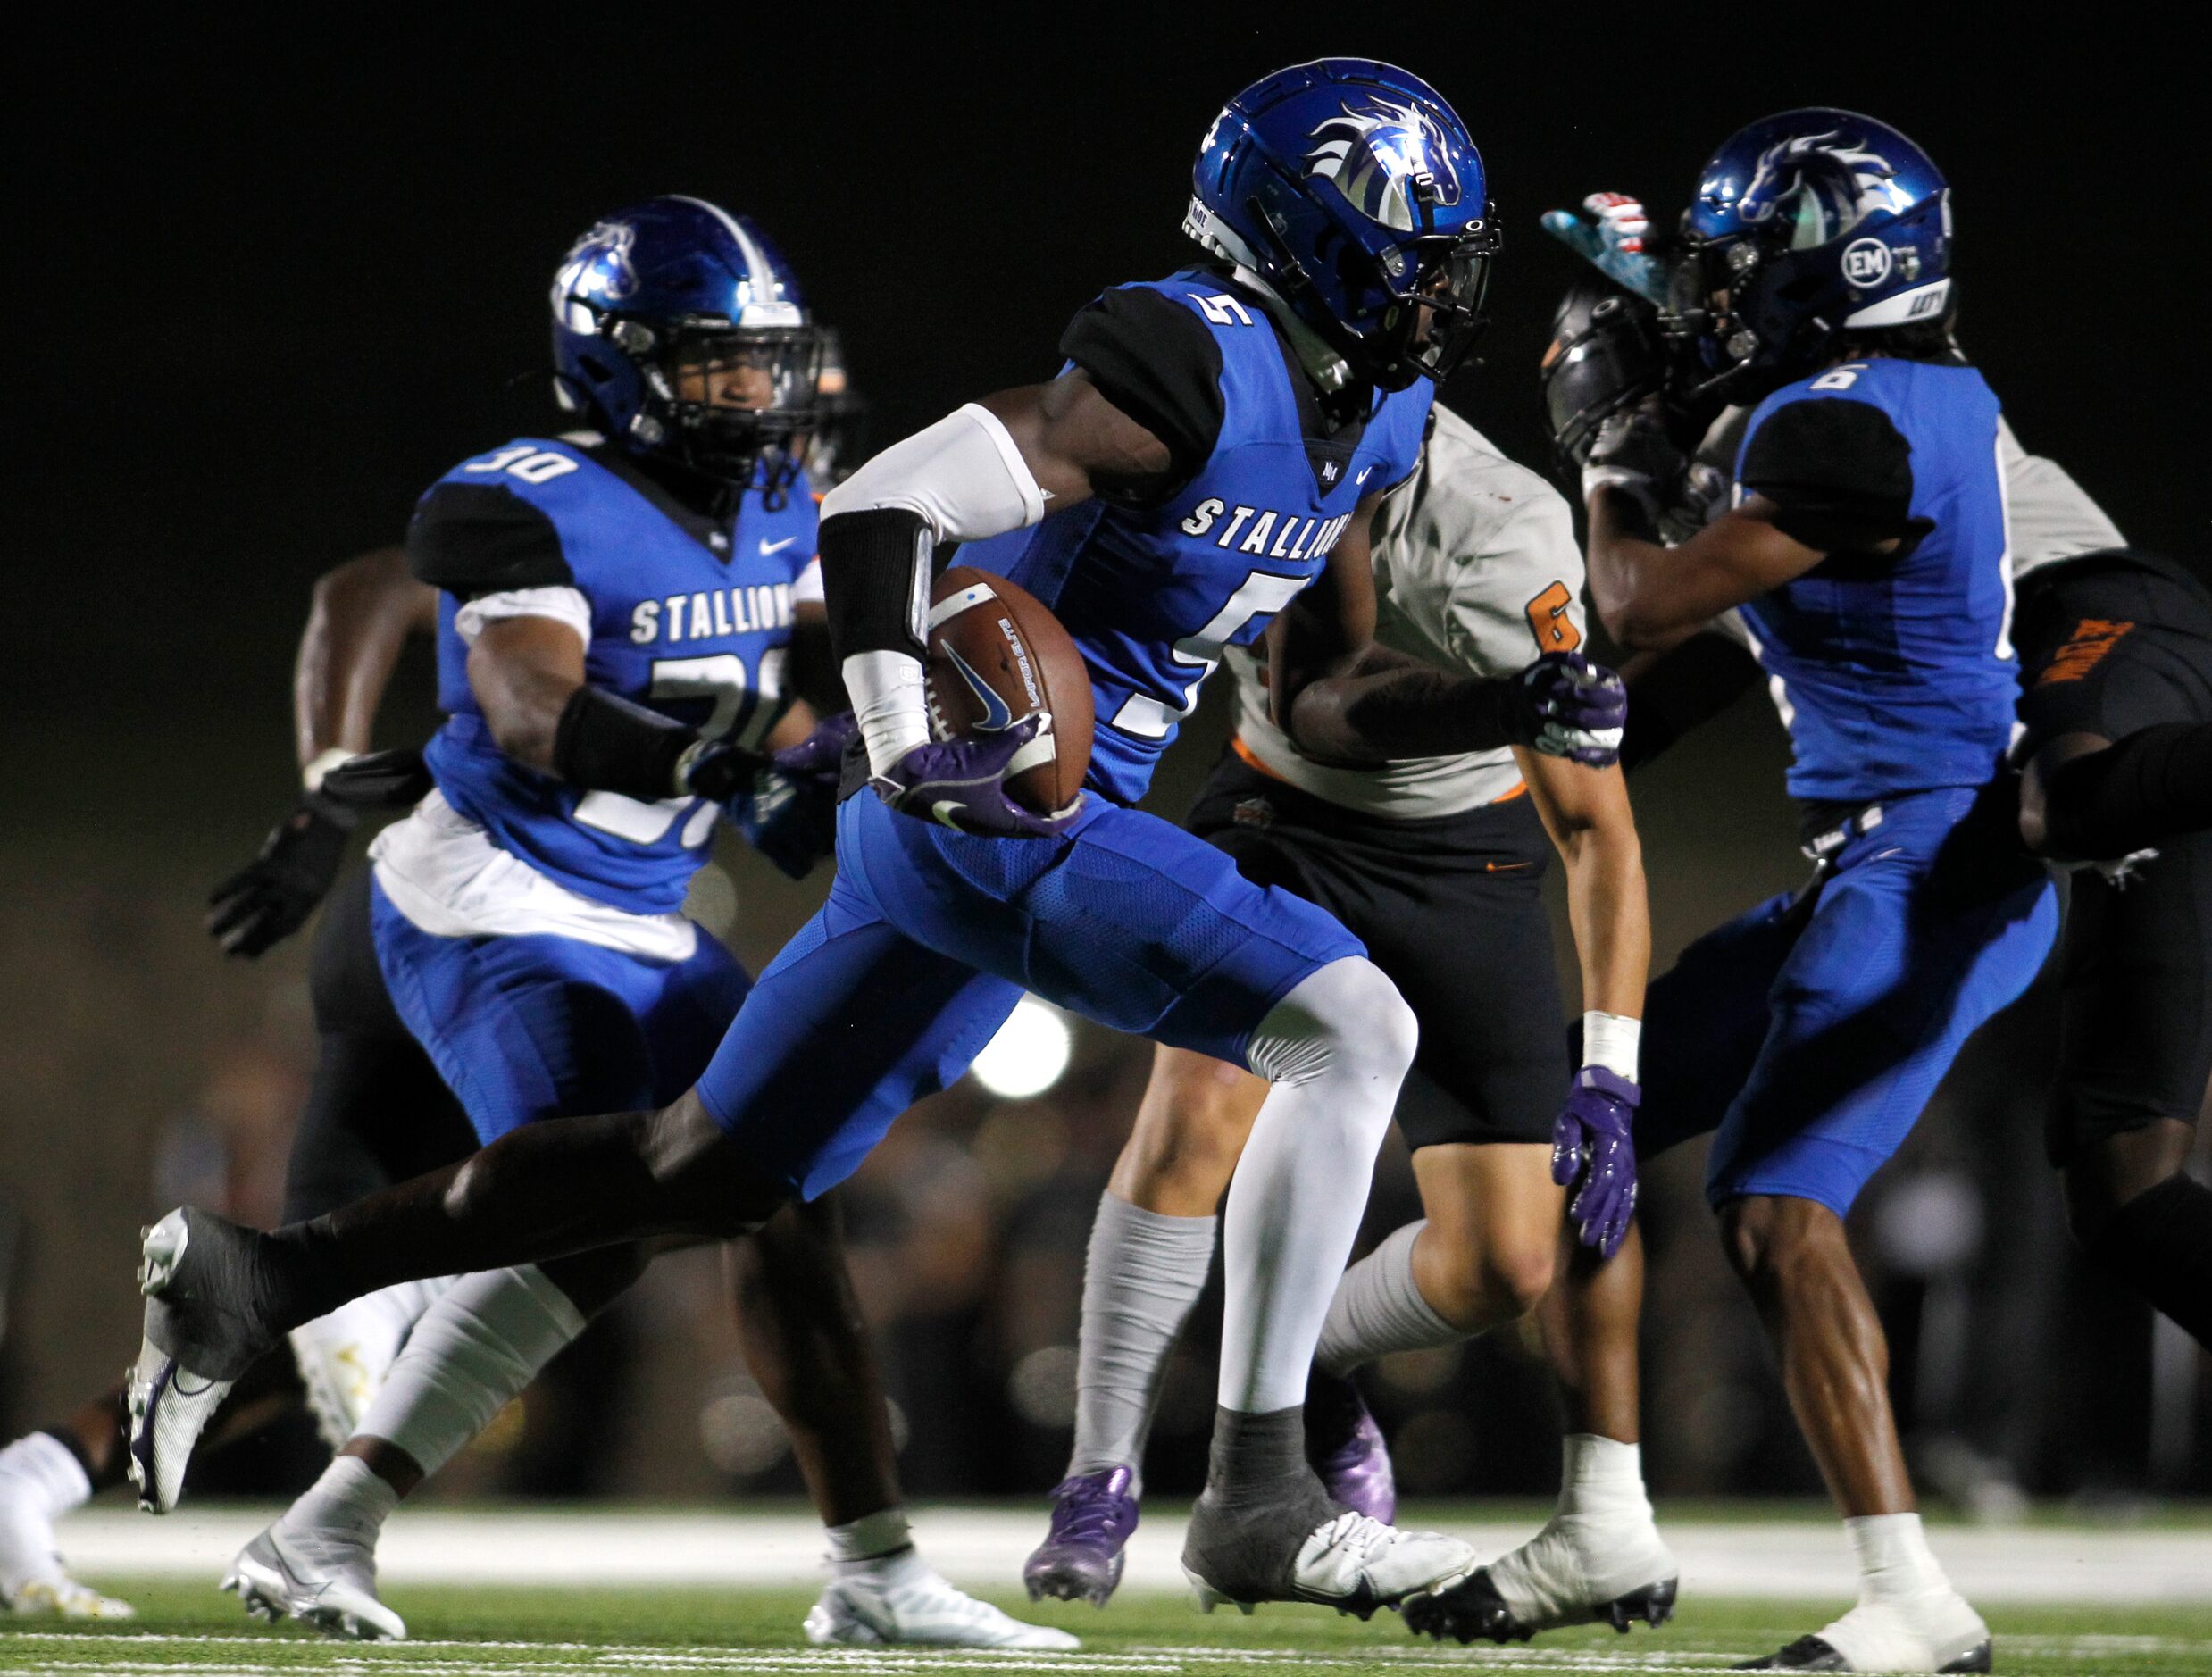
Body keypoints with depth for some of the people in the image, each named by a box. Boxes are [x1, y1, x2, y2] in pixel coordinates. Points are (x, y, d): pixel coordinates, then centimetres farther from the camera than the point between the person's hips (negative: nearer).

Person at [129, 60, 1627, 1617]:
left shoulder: (1374, 413, 12)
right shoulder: (1191, 367, -17)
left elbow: (1324, 695, 21)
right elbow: (884, 504, -23)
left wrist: (1519, 711, 6)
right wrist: (904, 738, -35)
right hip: (1003, 806, -10)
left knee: (704, 1171, 15)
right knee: (1352, 1031, -18)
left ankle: (252, 1278, 23)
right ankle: (1261, 1501, -17)